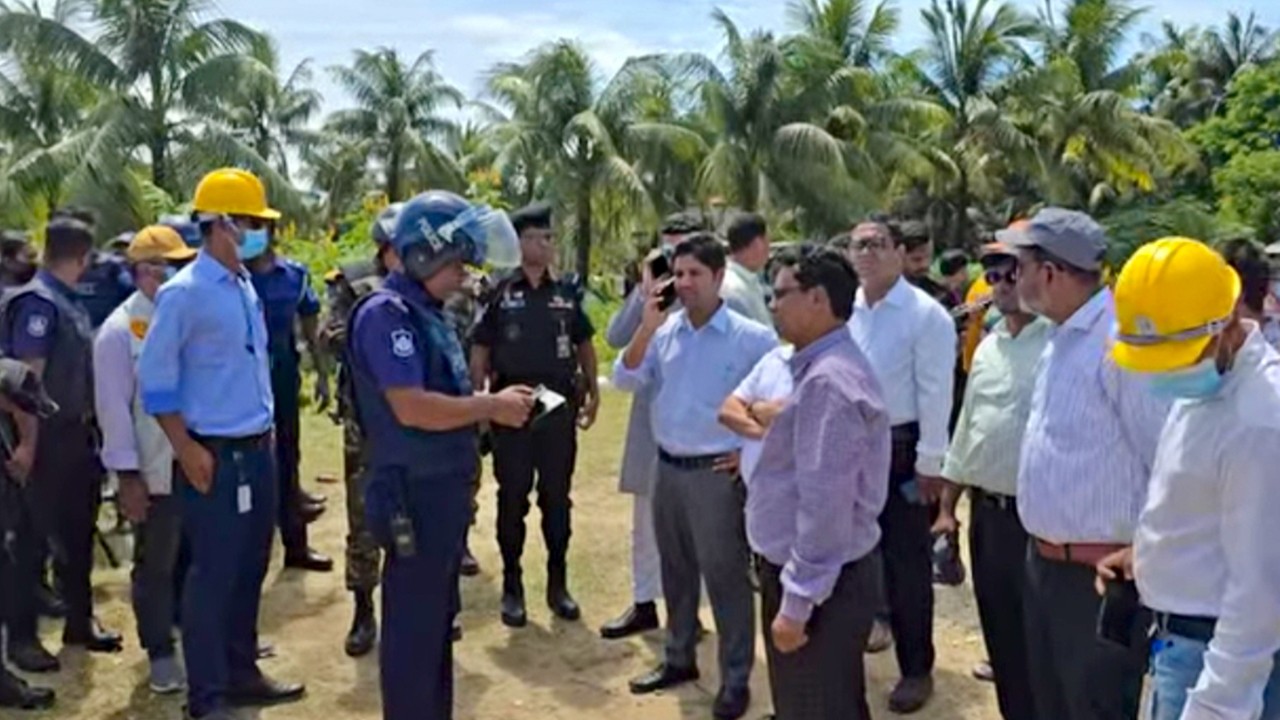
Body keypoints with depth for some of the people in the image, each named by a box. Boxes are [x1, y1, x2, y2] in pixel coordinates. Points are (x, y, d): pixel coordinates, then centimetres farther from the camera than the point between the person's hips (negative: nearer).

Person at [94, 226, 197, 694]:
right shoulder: (121, 330, -10)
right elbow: (114, 407, -11)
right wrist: (127, 476, -13)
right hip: (156, 473, -4)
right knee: (155, 566, 10)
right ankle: (160, 653, 25)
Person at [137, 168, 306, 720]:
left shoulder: (246, 287, 8)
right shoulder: (184, 293, -14)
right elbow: (155, 378, -13)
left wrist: (266, 428, 14)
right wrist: (187, 451, -14)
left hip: (257, 449, 8)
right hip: (215, 454, -7)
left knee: (250, 566, 16)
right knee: (213, 574, 2)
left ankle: (241, 673, 32)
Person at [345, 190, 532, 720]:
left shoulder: (426, 313, 12)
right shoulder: (386, 313, -17)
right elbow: (413, 408, -26)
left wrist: (494, 404, 2)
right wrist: (492, 406, -17)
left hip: (444, 487, 10)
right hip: (415, 492, -10)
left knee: (437, 618, 19)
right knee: (413, 625, 2)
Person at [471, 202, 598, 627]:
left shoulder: (566, 292, 5)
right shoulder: (500, 294, -3)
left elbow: (584, 345, 13)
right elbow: (480, 351, -1)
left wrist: (593, 393, 7)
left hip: (559, 407, 2)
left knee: (557, 498, 9)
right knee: (513, 499, 6)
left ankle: (557, 584, 21)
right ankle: (512, 587, 16)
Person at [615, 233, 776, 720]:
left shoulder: (752, 339, -11)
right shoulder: (664, 330, 3)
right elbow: (624, 381, -2)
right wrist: (647, 328, -13)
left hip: (718, 473, -5)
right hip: (668, 468, 5)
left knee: (725, 577, 2)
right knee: (676, 571, 18)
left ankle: (736, 680, 15)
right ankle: (679, 659, 34)